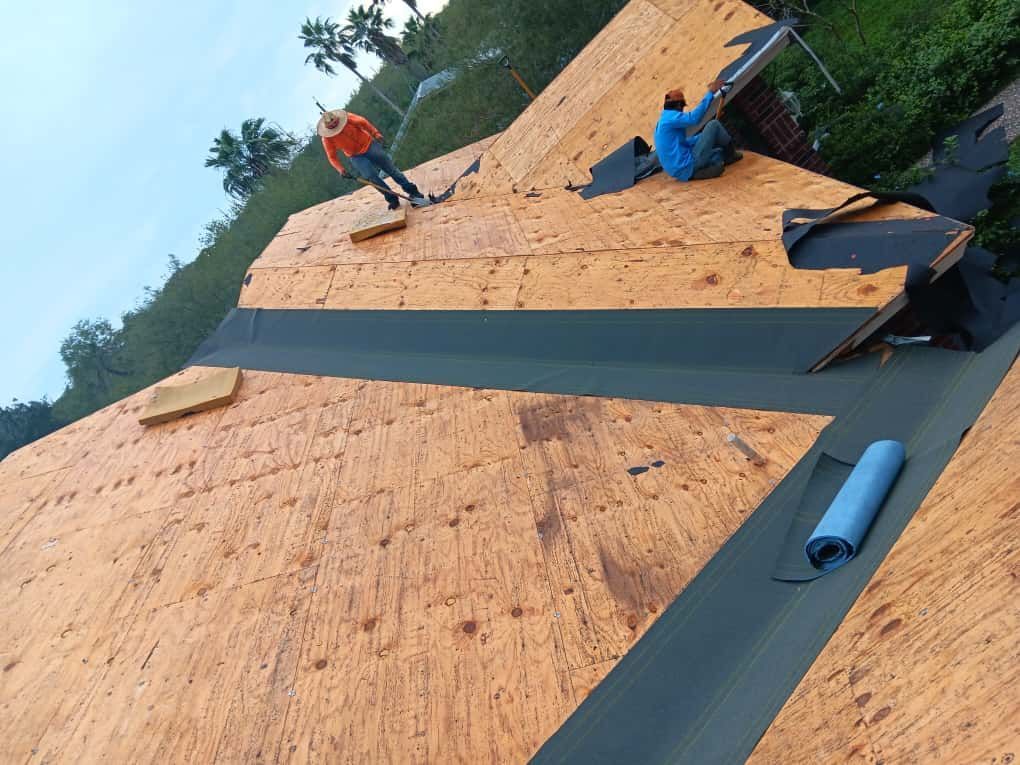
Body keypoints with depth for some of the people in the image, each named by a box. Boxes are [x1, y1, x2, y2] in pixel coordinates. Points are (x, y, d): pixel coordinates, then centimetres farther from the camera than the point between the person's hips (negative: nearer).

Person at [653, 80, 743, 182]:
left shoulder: (664, 120, 22)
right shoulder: (671, 117, -10)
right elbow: (694, 118, -27)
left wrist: (707, 135, 31)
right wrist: (710, 93, -21)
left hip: (679, 170, 10)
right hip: (688, 166, -10)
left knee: (719, 152, 35)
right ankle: (731, 154, 18)